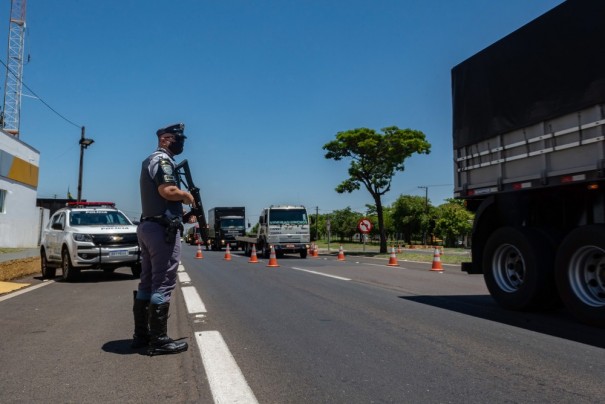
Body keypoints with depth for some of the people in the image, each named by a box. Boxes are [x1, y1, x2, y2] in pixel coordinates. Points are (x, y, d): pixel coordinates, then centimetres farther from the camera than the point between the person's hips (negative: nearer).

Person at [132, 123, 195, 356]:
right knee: (163, 284, -7)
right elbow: (167, 190, -24)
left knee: (147, 282, 13)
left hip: (147, 225, 10)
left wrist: (180, 199, 11)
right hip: (163, 228, -10)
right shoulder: (163, 159, -8)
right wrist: (185, 195, -6)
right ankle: (158, 341, -4)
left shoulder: (148, 161, 23)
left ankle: (141, 335, 19)